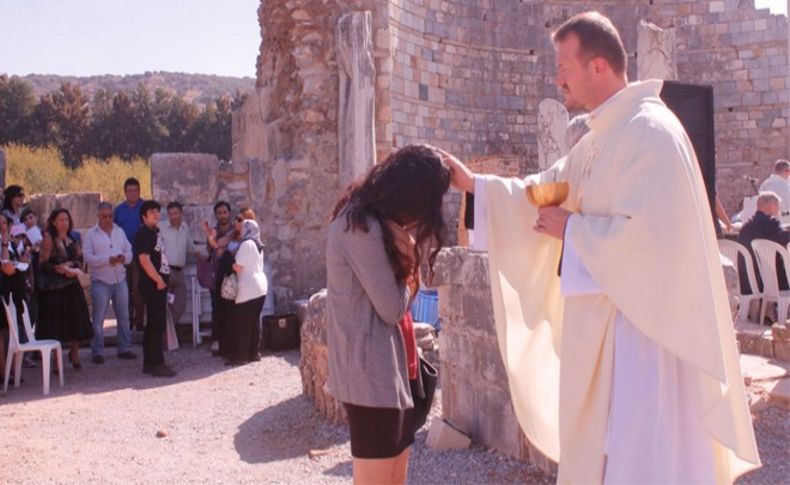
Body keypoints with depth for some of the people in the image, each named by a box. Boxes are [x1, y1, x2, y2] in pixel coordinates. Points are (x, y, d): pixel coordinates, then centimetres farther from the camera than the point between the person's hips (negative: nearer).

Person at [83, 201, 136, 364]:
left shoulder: (119, 231, 11)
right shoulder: (91, 234, -2)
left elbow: (129, 251, 10)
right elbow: (88, 257, -10)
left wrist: (124, 257, -13)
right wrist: (108, 260, -20)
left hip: (120, 279, 4)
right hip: (101, 281, -4)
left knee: (123, 316, 9)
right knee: (98, 318, 0)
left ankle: (124, 348, 18)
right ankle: (97, 352, 7)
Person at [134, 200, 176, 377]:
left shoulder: (155, 233, 17)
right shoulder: (144, 234, -11)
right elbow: (144, 260, -20)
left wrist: (162, 280, 14)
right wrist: (159, 281, -16)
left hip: (158, 285, 10)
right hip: (152, 285, -10)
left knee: (154, 324, 13)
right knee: (157, 325, -8)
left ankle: (149, 363, 19)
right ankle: (157, 364, -4)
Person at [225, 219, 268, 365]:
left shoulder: (246, 244, -11)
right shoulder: (258, 245, 16)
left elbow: (238, 267, -14)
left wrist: (231, 262, 5)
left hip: (248, 289, -9)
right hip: (260, 287, 9)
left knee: (241, 324, -3)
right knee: (254, 321, 11)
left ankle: (239, 356, -1)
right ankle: (253, 353, 14)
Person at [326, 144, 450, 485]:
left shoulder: (368, 217, 11)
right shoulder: (363, 228, -21)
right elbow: (393, 308, -16)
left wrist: (405, 255, -2)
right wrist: (408, 264, -2)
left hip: (385, 364, 10)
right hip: (371, 369, -10)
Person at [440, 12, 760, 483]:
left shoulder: (650, 130, -17)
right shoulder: (600, 140, 13)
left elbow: (643, 232, -26)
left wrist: (571, 228, -13)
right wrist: (474, 183, 14)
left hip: (642, 324, -10)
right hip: (604, 321, 10)